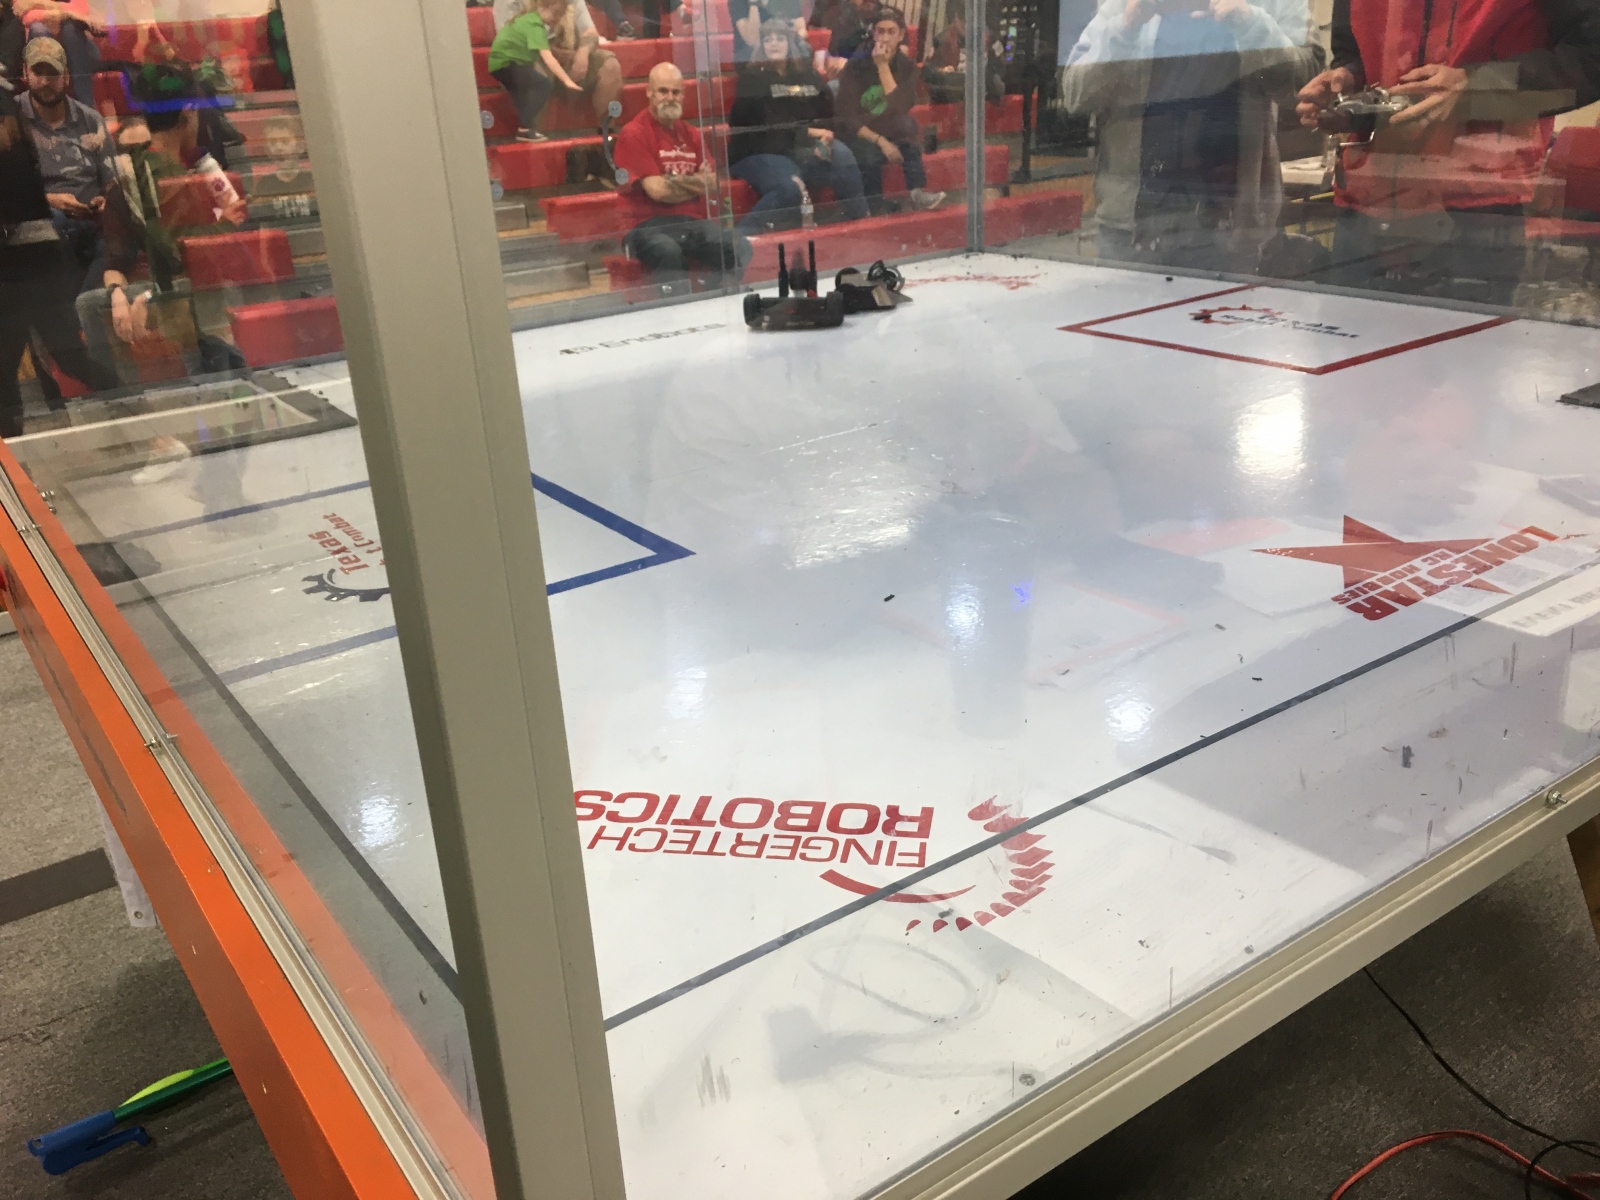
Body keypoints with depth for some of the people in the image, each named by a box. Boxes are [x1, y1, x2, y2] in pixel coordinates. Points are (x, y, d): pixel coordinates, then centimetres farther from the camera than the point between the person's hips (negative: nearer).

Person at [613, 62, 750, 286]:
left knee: (741, 249, -20)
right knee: (669, 252, -39)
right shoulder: (634, 134, -3)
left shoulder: (691, 134, 18)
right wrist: (698, 184, 3)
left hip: (693, 222, 6)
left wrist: (677, 179, -9)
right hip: (649, 224, -5)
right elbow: (658, 190, -11)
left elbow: (714, 185, 8)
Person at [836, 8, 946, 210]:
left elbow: (901, 109, -21)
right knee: (870, 157, -38)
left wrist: (883, 66, -22)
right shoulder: (855, 67, -9)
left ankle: (917, 192, -32)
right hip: (860, 135, -2)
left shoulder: (907, 66, -3)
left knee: (905, 123, -33)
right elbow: (848, 119, -12)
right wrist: (880, 141, -24)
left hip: (892, 133, 2)